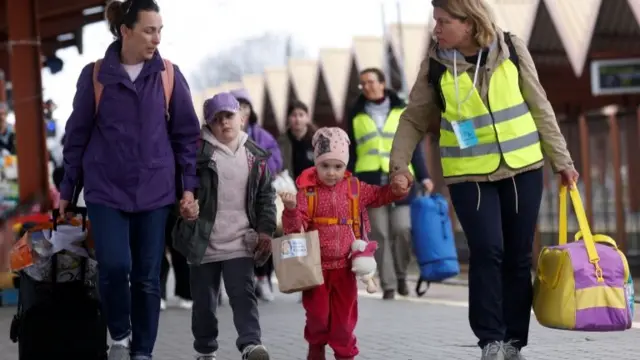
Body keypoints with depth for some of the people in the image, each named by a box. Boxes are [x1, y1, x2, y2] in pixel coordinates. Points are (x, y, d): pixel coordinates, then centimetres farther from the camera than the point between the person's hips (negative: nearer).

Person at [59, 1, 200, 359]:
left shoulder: (169, 75, 0)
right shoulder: (95, 75, -2)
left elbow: (187, 134, 5)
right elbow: (77, 135, 4)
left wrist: (188, 185, -1)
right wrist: (68, 189, 5)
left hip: (155, 191, 1)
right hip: (106, 190, -1)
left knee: (148, 276, 4)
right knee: (114, 265, -15)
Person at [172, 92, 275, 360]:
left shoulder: (255, 156, 4)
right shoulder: (198, 151, -5)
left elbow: (266, 196, 10)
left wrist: (265, 230, 1)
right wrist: (184, 206, -26)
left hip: (240, 242, 1)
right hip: (204, 241, -1)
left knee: (243, 293, -10)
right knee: (204, 300, 10)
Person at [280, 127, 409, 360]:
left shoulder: (355, 188, 2)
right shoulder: (307, 190, -9)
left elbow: (380, 195, 14)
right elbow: (296, 227, -13)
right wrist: (291, 209, -33)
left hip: (344, 265, 2)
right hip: (316, 265, -2)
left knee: (345, 315, 8)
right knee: (317, 313, 5)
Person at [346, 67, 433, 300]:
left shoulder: (402, 111, 11)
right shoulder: (356, 116, 14)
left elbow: (415, 146, 9)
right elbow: (351, 152, 13)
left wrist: (423, 176, 1)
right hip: (370, 181, 1)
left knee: (402, 230, -11)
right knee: (380, 235, -3)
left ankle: (401, 275, 12)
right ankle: (388, 285, 3)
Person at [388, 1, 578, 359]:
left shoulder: (512, 49, -4)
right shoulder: (435, 65, -5)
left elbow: (540, 108, 3)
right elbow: (415, 119, 3)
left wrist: (562, 160, 5)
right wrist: (399, 163, -11)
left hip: (522, 168, 1)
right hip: (469, 175, -1)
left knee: (518, 256, 5)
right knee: (487, 251, -15)